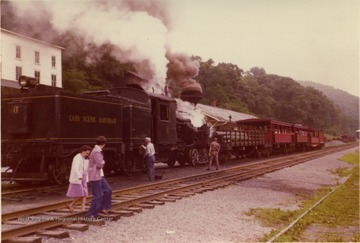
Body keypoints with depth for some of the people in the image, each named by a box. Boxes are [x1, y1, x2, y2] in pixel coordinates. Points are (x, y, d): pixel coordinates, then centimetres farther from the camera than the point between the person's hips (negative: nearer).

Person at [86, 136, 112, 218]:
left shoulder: (98, 151, 11)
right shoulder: (96, 151, -20)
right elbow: (100, 164, -22)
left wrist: (101, 162, 4)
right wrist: (103, 162, -3)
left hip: (100, 176, 10)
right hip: (95, 176, -10)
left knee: (108, 190, 14)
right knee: (97, 196, -5)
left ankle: (102, 208, 24)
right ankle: (91, 214, 4)